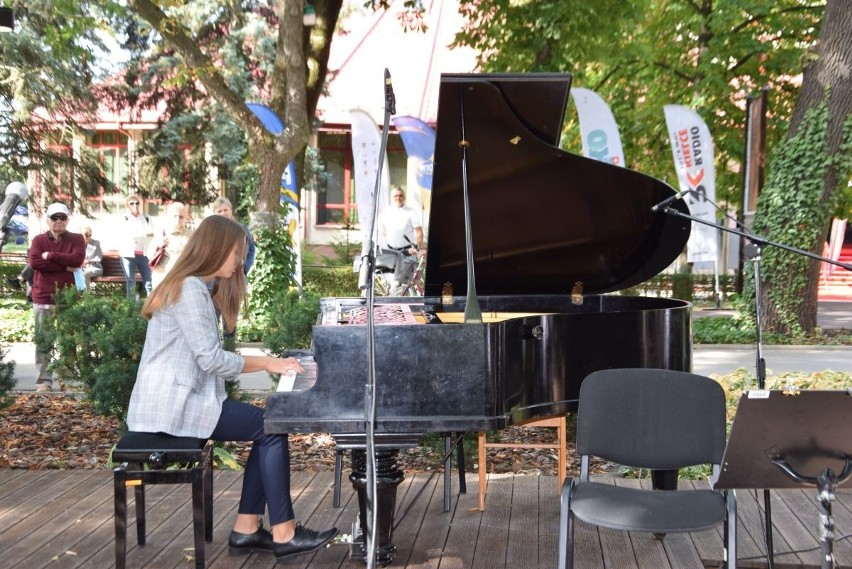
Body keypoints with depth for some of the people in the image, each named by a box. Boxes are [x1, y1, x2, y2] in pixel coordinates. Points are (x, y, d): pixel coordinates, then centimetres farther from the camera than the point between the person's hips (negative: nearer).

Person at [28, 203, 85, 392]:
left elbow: (77, 259, -13)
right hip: (43, 299, 0)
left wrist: (50, 256, -11)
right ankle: (43, 381, 2)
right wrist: (65, 266, -13)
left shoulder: (76, 239, 6)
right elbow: (34, 262, -12)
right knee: (43, 343, 0)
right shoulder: (39, 240, 6)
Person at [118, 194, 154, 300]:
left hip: (144, 254, 1)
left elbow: (152, 233, 1)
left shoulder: (146, 218, 13)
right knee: (131, 283, 2)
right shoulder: (124, 219, 7)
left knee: (149, 281, -6)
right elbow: (129, 234, -11)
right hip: (129, 254, -1)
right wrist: (146, 233, -18)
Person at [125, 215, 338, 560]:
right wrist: (266, 363, -11)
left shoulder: (197, 287, 17)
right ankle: (284, 533, -6)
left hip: (180, 396, 10)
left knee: (268, 430, 4)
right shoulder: (189, 289, -15)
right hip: (172, 404, -10)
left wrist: (265, 361, 5)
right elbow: (210, 359, -20)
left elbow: (207, 359, 14)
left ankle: (246, 529, 5)